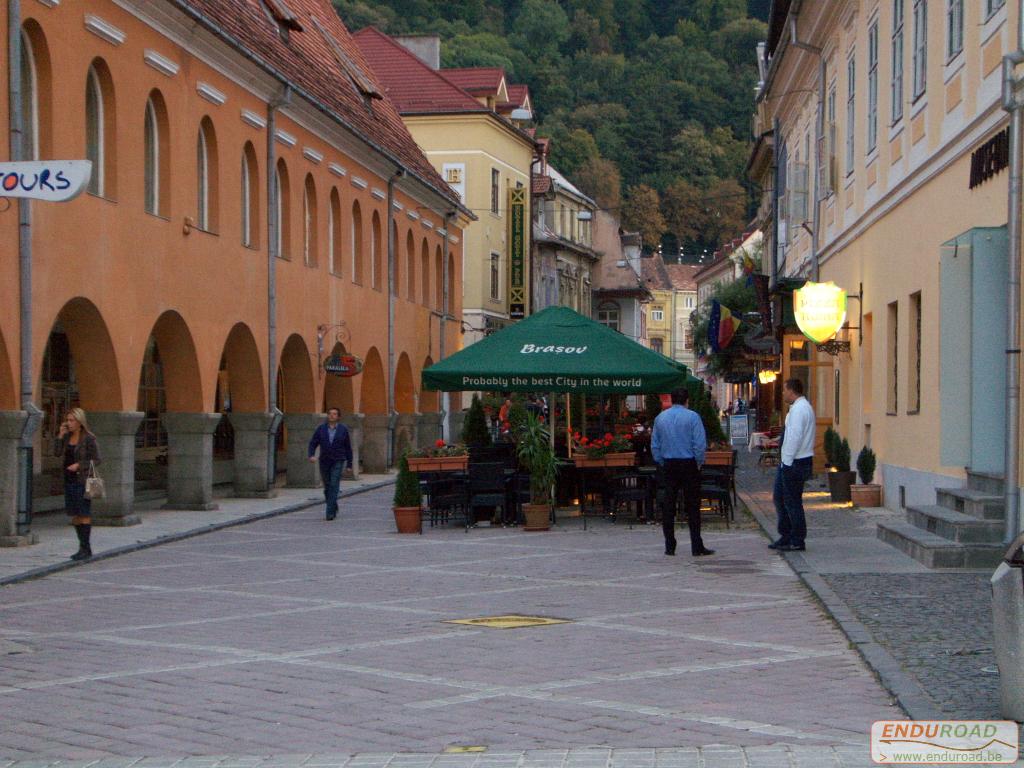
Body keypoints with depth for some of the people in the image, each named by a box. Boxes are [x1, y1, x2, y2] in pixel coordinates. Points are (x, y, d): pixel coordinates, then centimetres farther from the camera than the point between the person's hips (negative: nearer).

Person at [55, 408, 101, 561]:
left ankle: (85, 548, -4)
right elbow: (57, 452, 1)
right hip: (69, 479, 7)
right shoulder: (67, 436, 9)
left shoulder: (89, 438, -9)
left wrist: (79, 465, -19)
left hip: (83, 480, -7)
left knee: (84, 514, -5)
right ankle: (84, 547, 17)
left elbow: (96, 460, -10)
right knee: (74, 514, 9)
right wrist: (61, 435, -7)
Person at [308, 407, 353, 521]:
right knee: (327, 487, 11)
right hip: (324, 462, 3)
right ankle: (334, 507, 33)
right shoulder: (321, 428, 3)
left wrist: (349, 464, 4)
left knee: (334, 486, -14)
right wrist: (311, 455, -17)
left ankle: (330, 513, -15)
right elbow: (313, 443, 1)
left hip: (338, 462, -3)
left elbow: (348, 448, 4)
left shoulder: (343, 429, 0)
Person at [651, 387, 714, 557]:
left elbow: (655, 445, 9)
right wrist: (699, 463, 0)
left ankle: (669, 546, 8)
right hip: (688, 464, -4)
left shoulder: (660, 418, 7)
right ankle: (697, 547, -3)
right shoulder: (692, 417, -7)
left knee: (668, 506, 7)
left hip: (669, 465, 4)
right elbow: (700, 443, -12)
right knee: (692, 506, -1)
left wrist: (662, 463, 14)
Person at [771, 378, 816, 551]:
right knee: (779, 497, 16)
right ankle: (785, 537, 22)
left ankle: (797, 542, 4)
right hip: (789, 461, 10)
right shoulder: (803, 407, 15)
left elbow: (795, 437, -23)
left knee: (792, 502, -3)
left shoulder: (799, 409, -17)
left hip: (795, 463, -10)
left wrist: (787, 462, -21)